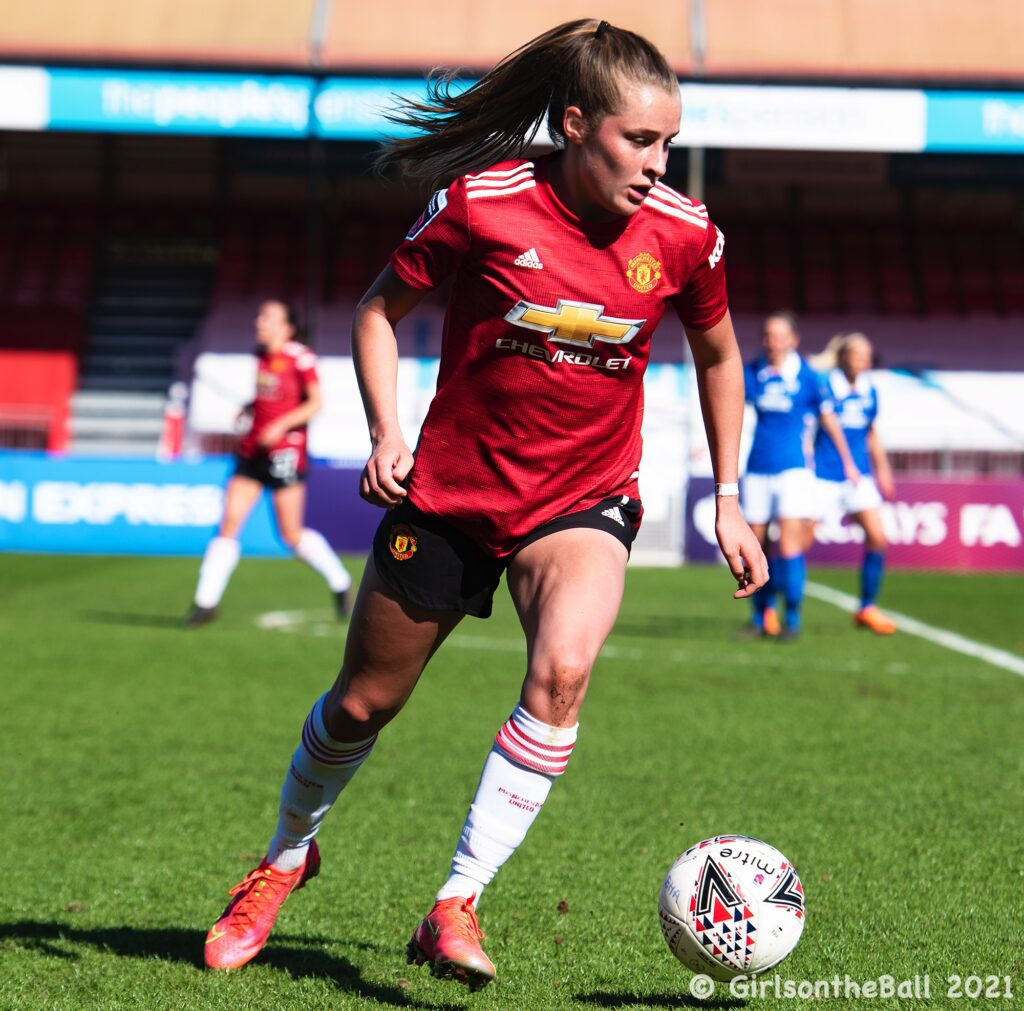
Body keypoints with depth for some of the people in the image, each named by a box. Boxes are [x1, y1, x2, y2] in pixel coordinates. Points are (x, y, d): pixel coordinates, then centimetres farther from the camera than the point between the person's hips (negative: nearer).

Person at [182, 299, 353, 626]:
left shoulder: (300, 357, -9)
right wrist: (249, 409, 9)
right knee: (228, 525, -2)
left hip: (285, 450, -6)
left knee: (292, 535, -2)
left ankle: (340, 582, 20)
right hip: (252, 449, 6)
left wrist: (281, 425, -20)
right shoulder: (261, 354, 12)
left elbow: (315, 402, -11)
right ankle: (206, 602, 0)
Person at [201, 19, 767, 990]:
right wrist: (386, 432, -13)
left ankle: (456, 906, -21)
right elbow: (380, 308, 0)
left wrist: (728, 502, 10)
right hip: (450, 492, -1)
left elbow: (718, 357, 10)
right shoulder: (482, 202, -16)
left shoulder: (683, 234, -9)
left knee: (562, 668, -29)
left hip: (585, 500, 1)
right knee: (363, 701, 11)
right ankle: (286, 856, 41)